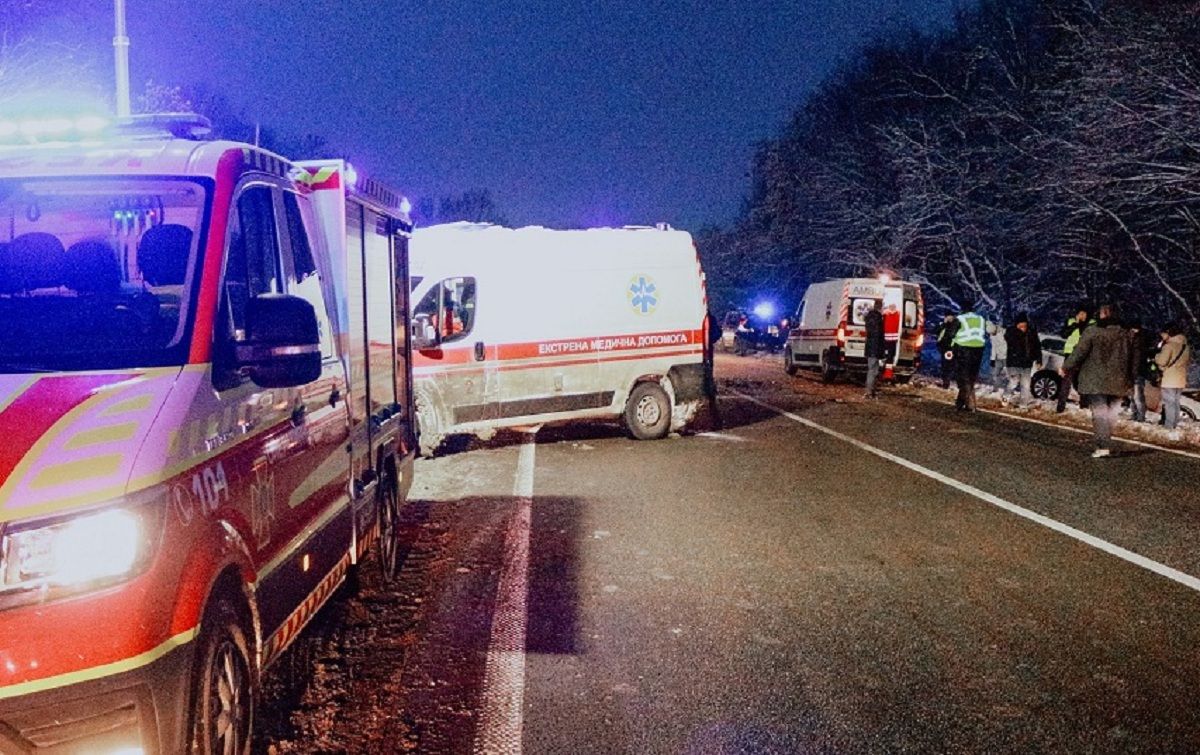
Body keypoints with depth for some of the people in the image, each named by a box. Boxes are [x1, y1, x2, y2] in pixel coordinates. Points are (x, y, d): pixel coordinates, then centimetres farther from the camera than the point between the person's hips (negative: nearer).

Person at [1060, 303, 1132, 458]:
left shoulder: (1091, 332, -9)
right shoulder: (1124, 334, 8)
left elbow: (1079, 353, -9)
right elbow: (1130, 358, 13)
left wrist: (1065, 368, 4)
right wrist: (1129, 381, 21)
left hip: (1095, 382, -4)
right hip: (1117, 382, 5)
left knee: (1099, 413, -5)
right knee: (1110, 414, 12)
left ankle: (1103, 446, -13)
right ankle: (1106, 444, 15)